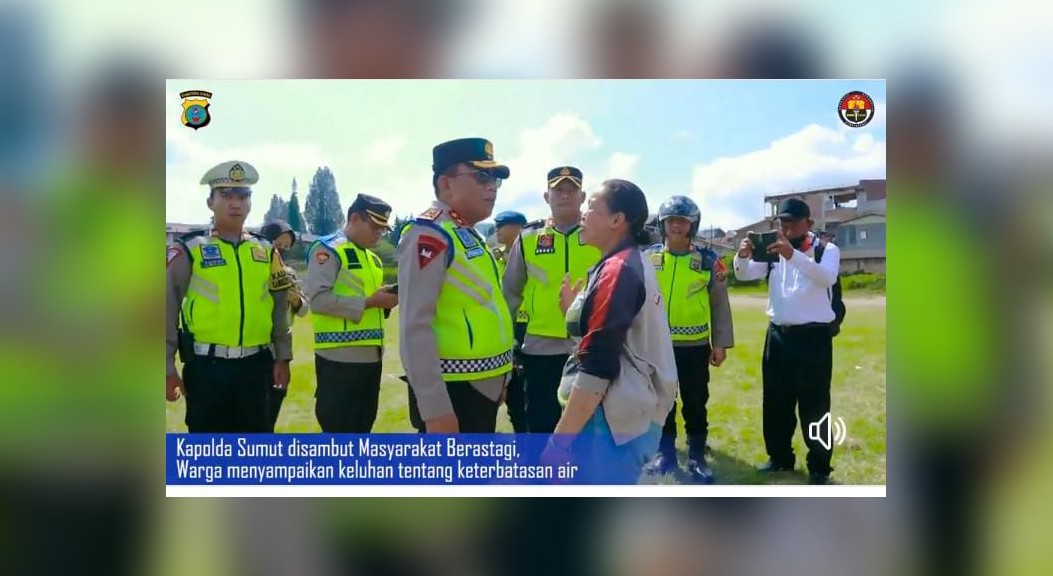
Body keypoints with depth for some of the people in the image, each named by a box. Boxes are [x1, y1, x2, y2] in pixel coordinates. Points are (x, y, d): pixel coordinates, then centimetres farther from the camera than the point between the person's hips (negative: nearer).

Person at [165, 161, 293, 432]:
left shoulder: (265, 249, 9)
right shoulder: (189, 249, -3)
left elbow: (279, 306, 13)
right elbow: (168, 308, -4)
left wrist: (282, 356, 11)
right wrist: (167, 368, -7)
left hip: (255, 365, 4)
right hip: (207, 366, -3)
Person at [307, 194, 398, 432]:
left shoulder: (372, 257, 18)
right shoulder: (327, 249, -9)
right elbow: (318, 299, -20)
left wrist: (386, 299, 4)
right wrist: (369, 302, -21)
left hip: (371, 356, 9)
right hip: (340, 358, -9)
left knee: (362, 427, 15)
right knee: (337, 429, -2)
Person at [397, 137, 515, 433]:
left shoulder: (470, 236, 14)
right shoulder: (429, 235, -16)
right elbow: (415, 325, -24)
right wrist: (435, 408, -27)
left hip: (483, 388, 10)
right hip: (453, 392, -10)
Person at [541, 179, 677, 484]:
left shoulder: (616, 272, -17)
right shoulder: (635, 265, 15)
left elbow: (598, 367, -23)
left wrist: (560, 438, -20)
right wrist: (574, 309, 13)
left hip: (613, 422, -10)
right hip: (631, 415, 10)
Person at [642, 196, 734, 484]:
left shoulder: (709, 261, -2)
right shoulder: (647, 258, 0)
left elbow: (719, 304, 2)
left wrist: (721, 343, 0)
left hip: (695, 346, -1)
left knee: (695, 405, 7)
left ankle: (697, 458, 19)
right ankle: (665, 454, 25)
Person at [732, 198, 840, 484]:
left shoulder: (827, 249, -5)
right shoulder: (773, 250, 7)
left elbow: (827, 278, -26)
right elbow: (745, 274, -5)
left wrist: (793, 255, -41)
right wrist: (743, 256, -29)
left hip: (814, 336, -4)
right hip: (778, 335, 4)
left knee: (814, 405, 2)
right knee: (776, 401, 13)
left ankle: (819, 467, 13)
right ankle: (779, 457, 28)